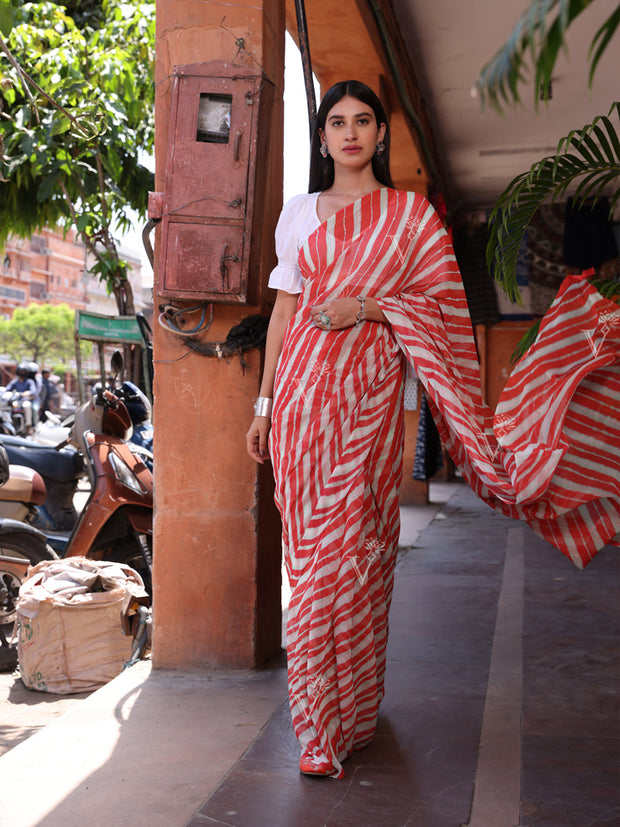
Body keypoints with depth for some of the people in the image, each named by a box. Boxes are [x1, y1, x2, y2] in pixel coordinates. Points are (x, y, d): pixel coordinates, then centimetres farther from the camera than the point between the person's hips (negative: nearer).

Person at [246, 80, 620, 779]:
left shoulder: (411, 213, 9)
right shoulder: (299, 213, 16)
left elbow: (438, 304, 3)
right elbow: (283, 310, 14)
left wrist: (367, 307, -12)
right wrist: (263, 402, 10)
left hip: (369, 390, -2)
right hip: (302, 387, 2)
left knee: (352, 545, -5)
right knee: (311, 544, 1)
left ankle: (347, 716, 7)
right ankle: (321, 717, 13)